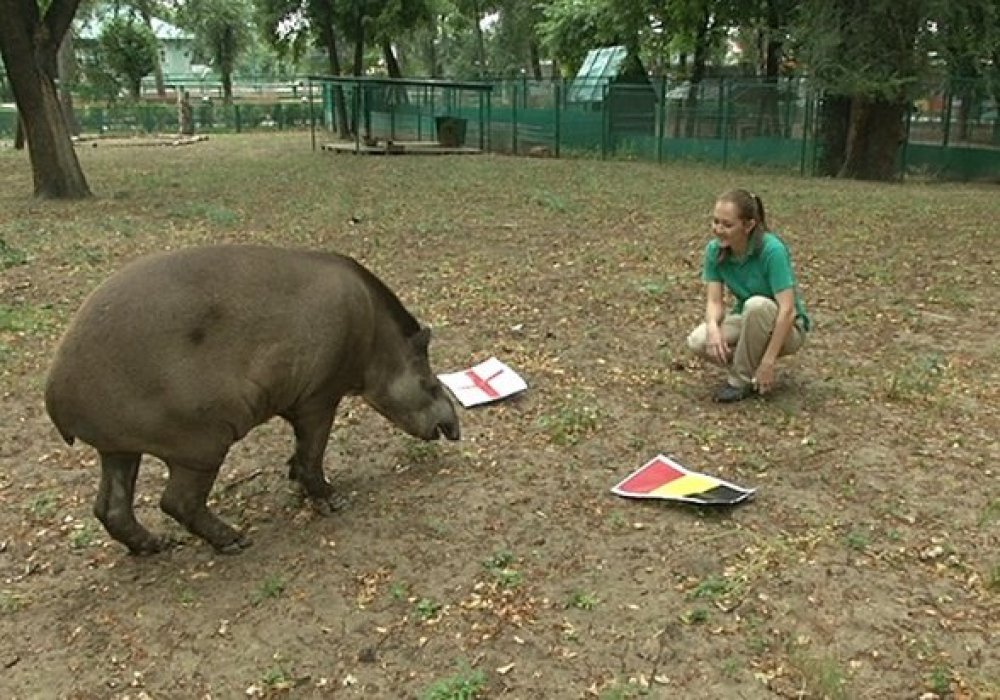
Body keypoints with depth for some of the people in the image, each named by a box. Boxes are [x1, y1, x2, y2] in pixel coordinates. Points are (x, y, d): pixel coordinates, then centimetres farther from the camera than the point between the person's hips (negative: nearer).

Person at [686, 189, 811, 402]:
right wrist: (713, 327, -37)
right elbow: (714, 301, -14)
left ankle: (742, 379, -17)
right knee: (697, 341, -24)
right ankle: (749, 364, 3)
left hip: (787, 328, -4)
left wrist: (768, 362, -34)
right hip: (748, 322, 4)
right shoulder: (714, 250, -12)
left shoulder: (772, 249, -30)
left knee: (757, 305, -38)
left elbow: (788, 310, -31)